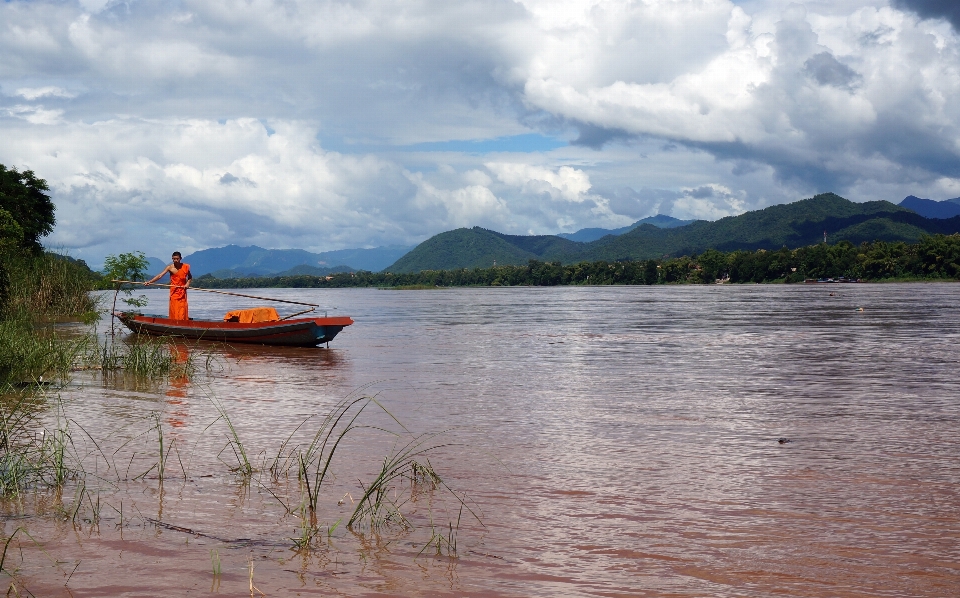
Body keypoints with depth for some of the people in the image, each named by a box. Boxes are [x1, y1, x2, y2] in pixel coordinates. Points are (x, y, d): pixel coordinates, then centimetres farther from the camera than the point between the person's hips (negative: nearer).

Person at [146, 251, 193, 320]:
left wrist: (188, 283, -3)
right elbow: (160, 275, -14)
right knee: (174, 311, -5)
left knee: (182, 311, -2)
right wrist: (150, 281, -25)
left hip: (182, 292, 2)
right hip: (174, 292, -2)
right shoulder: (170, 267, -6)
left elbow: (190, 277, 18)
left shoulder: (186, 267, 1)